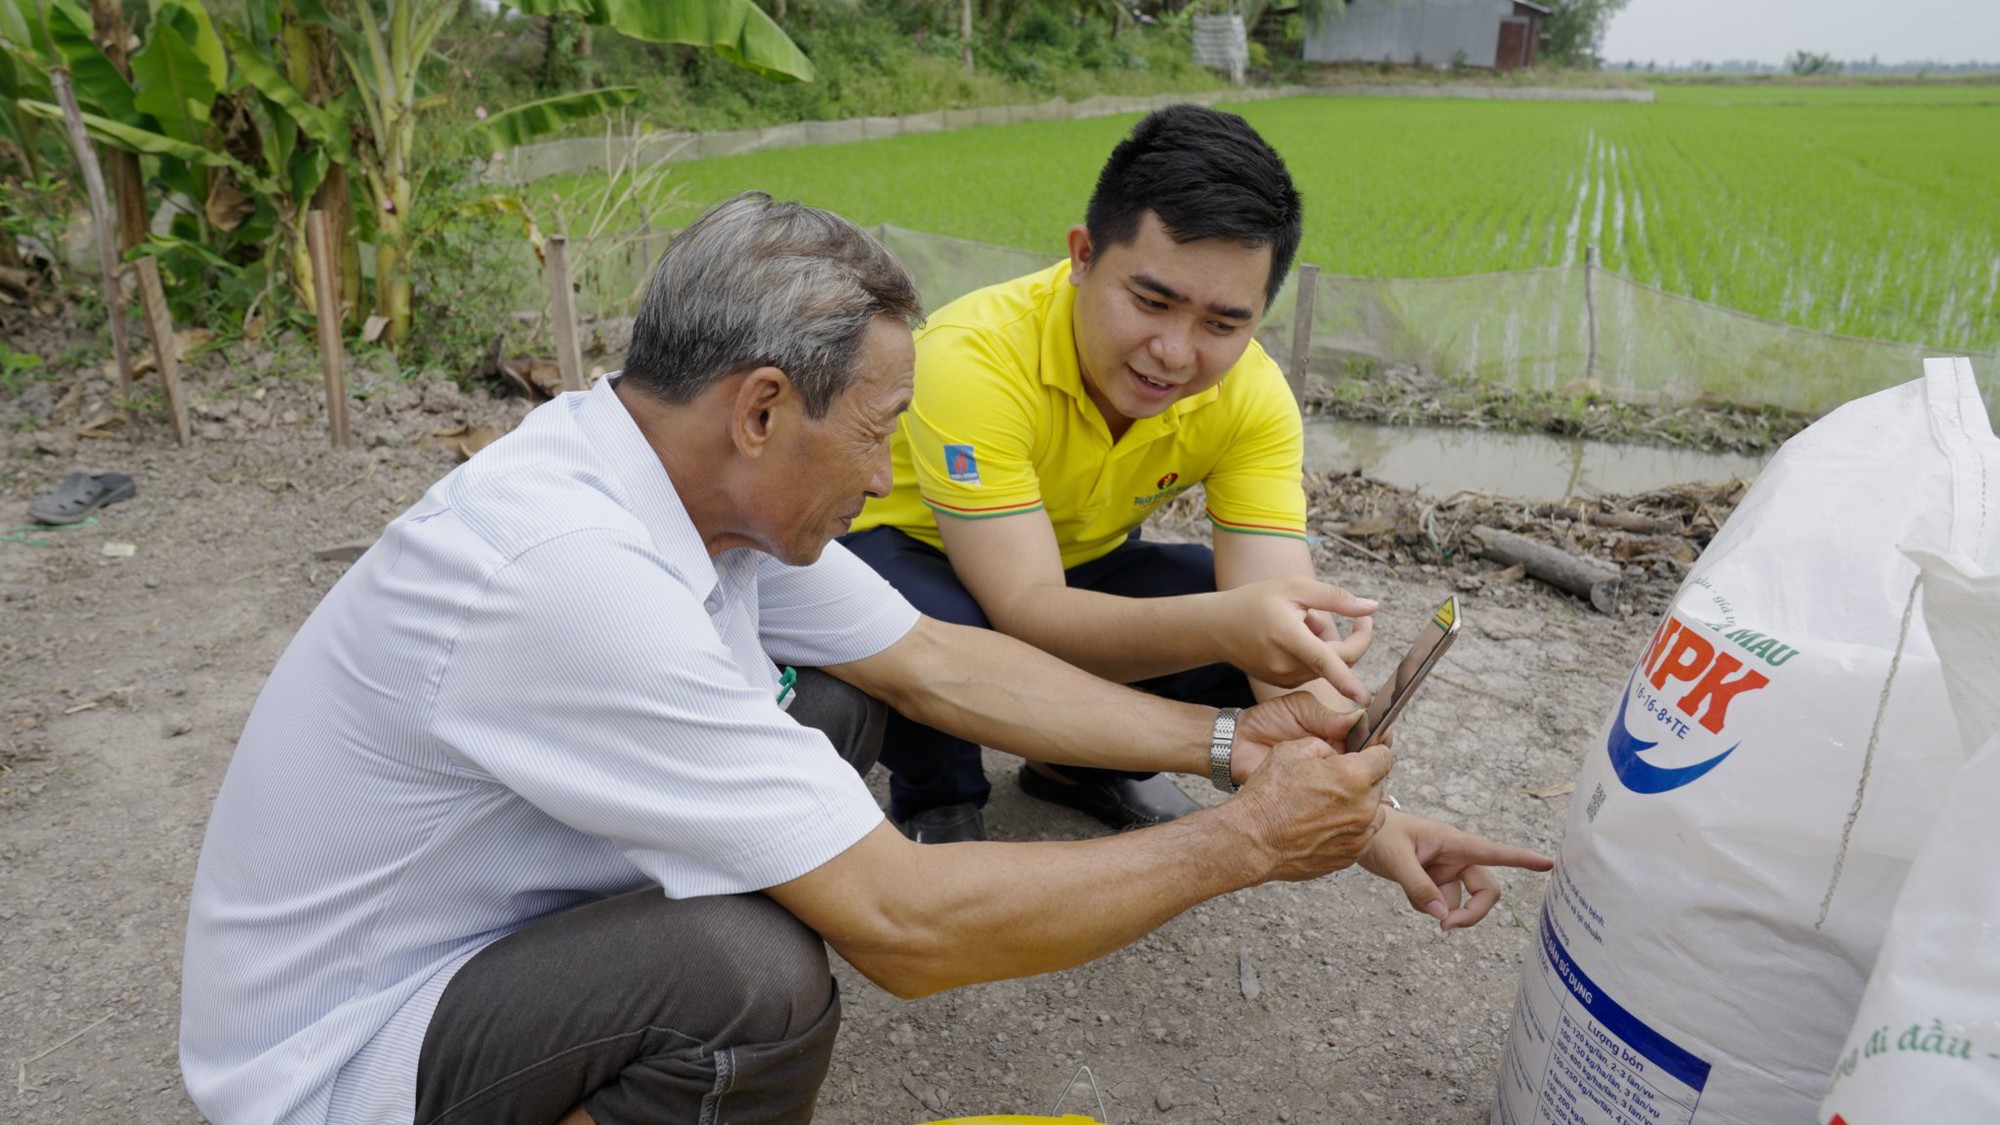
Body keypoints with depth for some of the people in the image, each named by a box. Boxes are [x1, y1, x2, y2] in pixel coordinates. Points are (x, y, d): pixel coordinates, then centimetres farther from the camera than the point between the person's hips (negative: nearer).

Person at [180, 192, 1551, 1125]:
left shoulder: (710, 482, -8)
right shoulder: (569, 572, -35)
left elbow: (941, 664, -1)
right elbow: (905, 924, -33)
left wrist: (1227, 741, -4)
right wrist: (1243, 843, -22)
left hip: (499, 914, 8)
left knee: (829, 701, 2)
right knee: (755, 977, -35)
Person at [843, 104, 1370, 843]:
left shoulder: (1252, 398, -19)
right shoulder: (975, 358, -35)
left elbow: (1279, 600, -26)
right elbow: (1025, 613, -41)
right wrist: (1224, 625, -58)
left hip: (1080, 565, 4)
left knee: (1285, 634, -17)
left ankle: (1084, 763, 8)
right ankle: (935, 801, -3)